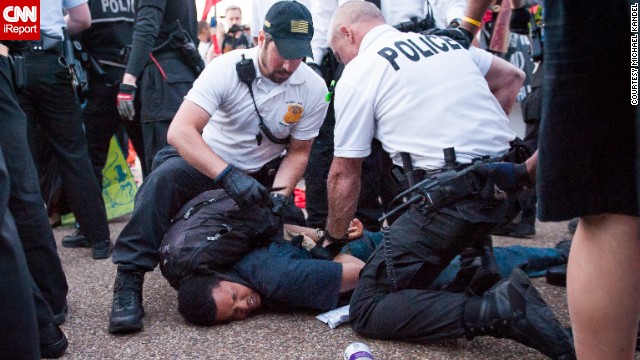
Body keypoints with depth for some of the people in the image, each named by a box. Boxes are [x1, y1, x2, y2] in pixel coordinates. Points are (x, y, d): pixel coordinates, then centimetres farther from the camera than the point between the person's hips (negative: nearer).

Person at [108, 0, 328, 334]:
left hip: (261, 175, 3)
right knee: (165, 177, -31)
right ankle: (129, 279, -24)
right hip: (207, 162, -3)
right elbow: (180, 131, -33)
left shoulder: (313, 89, -14)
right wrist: (229, 176, -45)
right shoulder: (228, 68, -23)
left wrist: (280, 193, -24)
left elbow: (297, 153, -4)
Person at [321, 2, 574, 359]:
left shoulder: (357, 74, 0)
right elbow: (512, 78, 28)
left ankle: (497, 309, -20)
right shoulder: (445, 41, 19)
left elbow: (344, 175, 3)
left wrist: (333, 239, 17)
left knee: (368, 309, -3)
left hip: (453, 194, -8)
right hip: (506, 184, 8)